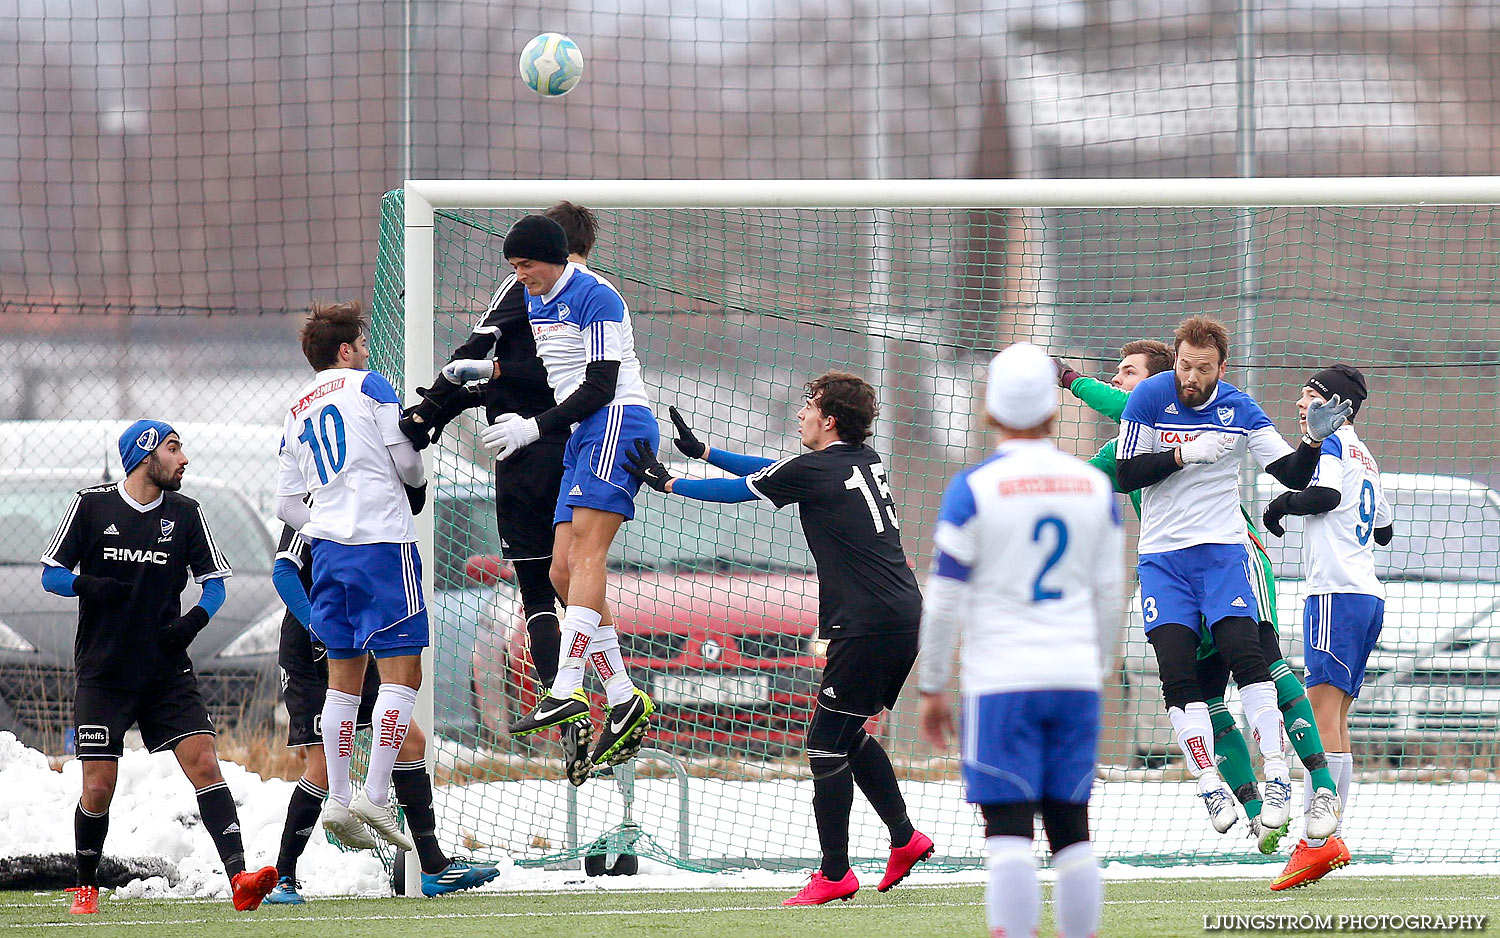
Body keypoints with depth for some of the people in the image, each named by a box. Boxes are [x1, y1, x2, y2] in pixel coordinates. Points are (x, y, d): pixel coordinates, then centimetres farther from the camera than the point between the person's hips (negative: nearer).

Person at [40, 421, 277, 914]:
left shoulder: (185, 513, 6)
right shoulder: (92, 505, 0)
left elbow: (215, 581, 10)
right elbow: (52, 574, 3)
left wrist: (195, 618, -11)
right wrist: (88, 586, -19)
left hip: (167, 671, 2)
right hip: (103, 674, -2)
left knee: (203, 763, -15)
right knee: (98, 788, -6)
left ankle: (239, 878, -23)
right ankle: (86, 887, 17)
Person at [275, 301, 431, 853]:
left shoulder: (297, 413, 17)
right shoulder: (368, 384, 0)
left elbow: (287, 505, 16)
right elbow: (406, 460, -4)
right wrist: (416, 486, 17)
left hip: (326, 546, 7)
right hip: (382, 542, -7)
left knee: (344, 678, 12)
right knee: (401, 674, -5)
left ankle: (338, 800, 8)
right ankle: (375, 796, -15)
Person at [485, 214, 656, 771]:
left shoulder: (594, 297, -11)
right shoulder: (536, 301, 17)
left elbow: (601, 385, -15)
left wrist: (535, 429, -15)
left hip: (617, 423, -10)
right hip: (583, 439, 10)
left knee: (585, 552, -23)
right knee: (563, 573, 0)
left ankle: (566, 693, -35)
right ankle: (623, 703, -1)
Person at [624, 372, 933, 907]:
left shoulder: (816, 471, -9)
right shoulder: (866, 461, 16)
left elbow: (737, 490, 4)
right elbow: (772, 471, 29)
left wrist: (666, 483, 19)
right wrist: (702, 452, 35)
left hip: (867, 626, -9)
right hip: (905, 619, 9)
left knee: (827, 742, -4)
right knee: (850, 734, 22)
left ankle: (834, 874, -2)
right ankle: (904, 838, 20)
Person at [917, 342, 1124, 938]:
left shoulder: (973, 488, -6)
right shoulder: (1094, 487, 6)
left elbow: (944, 599, -4)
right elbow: (1109, 593, 13)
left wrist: (932, 688, 4)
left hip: (1002, 685, -4)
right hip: (1075, 677, 4)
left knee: (1009, 834, -7)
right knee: (1071, 831, 8)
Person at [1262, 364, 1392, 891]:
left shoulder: (1330, 439, -2)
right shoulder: (1363, 455, 24)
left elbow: (1326, 493, -20)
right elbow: (1384, 529, 33)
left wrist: (1281, 506, -6)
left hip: (1337, 591, -9)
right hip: (1368, 595, 9)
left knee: (1322, 713, -14)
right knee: (1333, 719, 8)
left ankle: (1316, 840, -21)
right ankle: (1327, 842, 4)